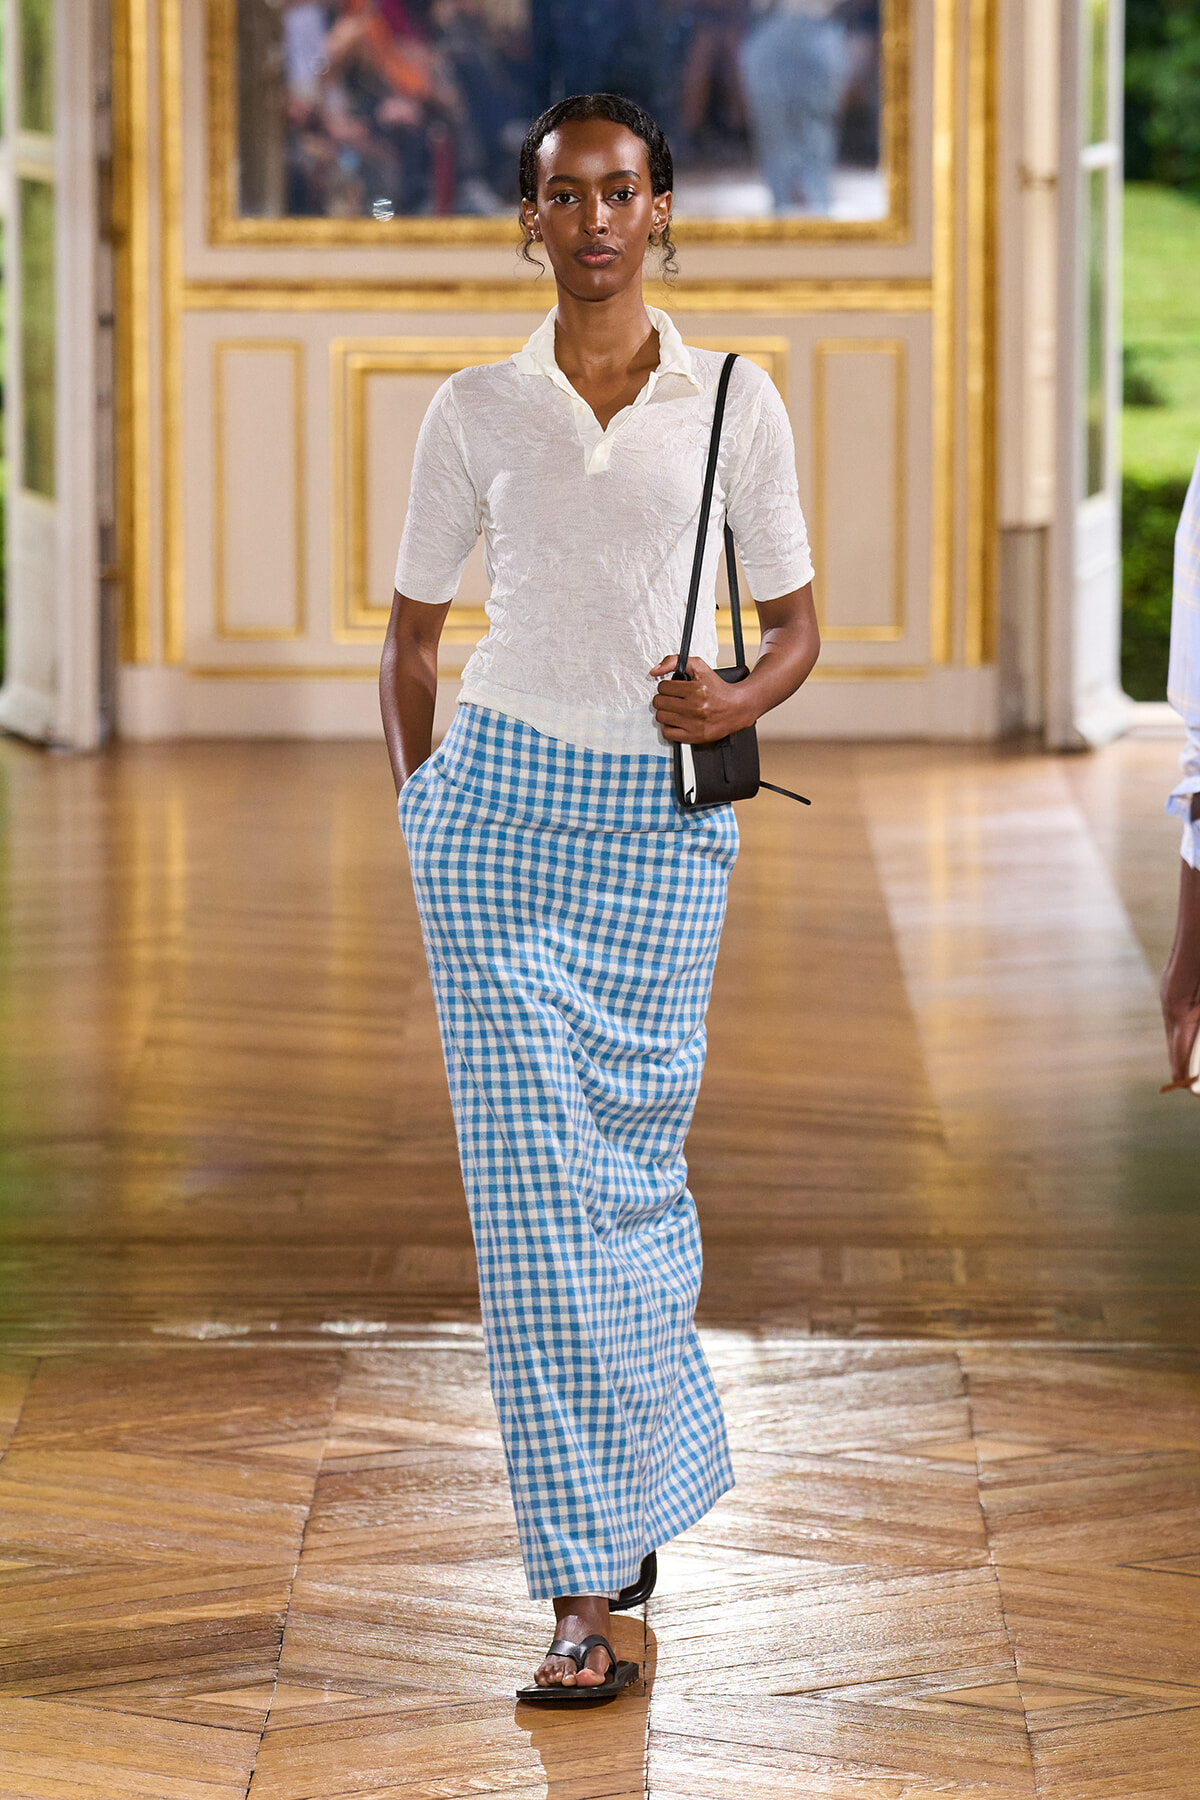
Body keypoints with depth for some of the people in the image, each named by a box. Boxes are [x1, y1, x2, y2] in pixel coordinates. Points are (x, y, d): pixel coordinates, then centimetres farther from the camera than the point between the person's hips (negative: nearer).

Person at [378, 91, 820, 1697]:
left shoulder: (733, 403, 3)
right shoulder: (477, 413, 5)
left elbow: (798, 626, 8)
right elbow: (413, 631, 13)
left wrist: (740, 700, -13)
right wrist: (420, 805, 7)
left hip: (664, 821, 0)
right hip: (503, 802, 0)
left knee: (634, 1160, 5)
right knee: (533, 1175, -6)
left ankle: (637, 1491, 30)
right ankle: (586, 1591, -5)